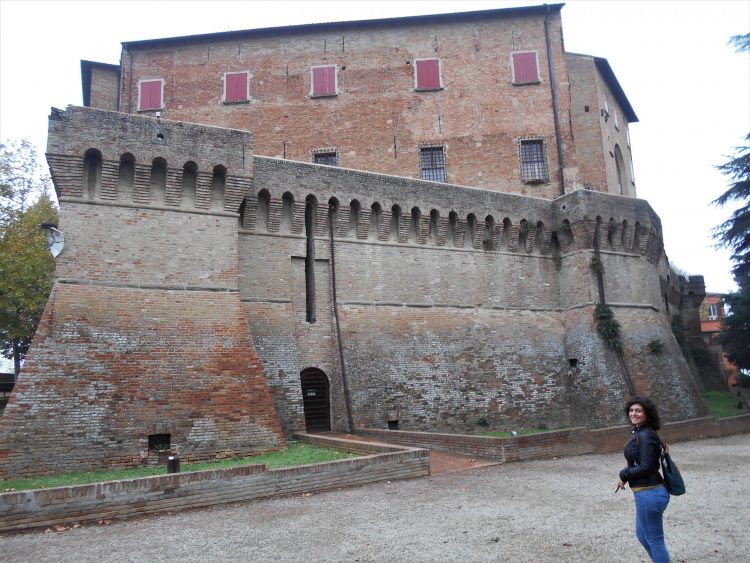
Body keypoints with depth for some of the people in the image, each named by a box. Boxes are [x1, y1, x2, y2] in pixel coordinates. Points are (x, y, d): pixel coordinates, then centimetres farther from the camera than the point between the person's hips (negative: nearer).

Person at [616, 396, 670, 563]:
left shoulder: (645, 436, -20)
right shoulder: (640, 433, 9)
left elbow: (645, 468, -22)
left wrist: (623, 474, -9)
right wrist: (625, 475, -1)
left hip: (649, 494, -10)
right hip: (649, 492, 10)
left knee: (655, 540, 5)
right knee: (642, 535, 25)